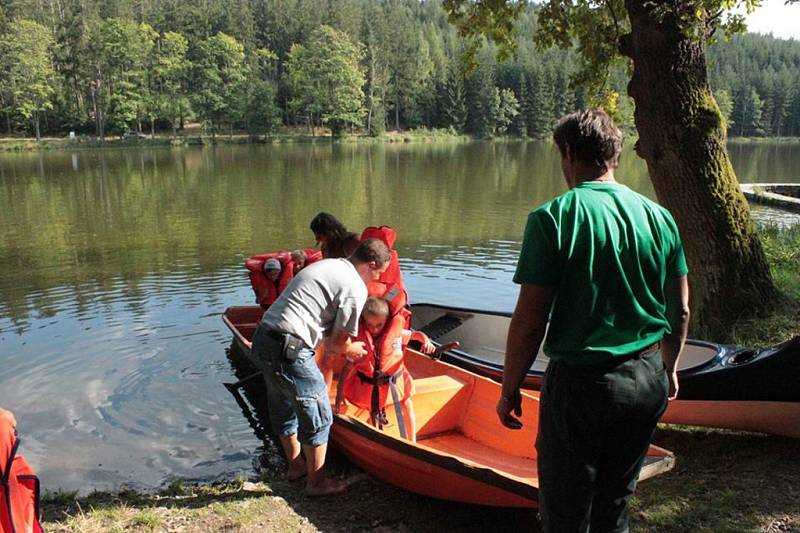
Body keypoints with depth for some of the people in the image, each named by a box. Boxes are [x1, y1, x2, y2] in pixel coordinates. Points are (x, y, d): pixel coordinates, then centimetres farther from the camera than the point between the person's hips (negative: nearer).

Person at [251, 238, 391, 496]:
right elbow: (339, 342, -5)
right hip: (289, 349, -10)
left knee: (283, 407, 24)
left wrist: (336, 347, 20)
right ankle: (317, 482, 21)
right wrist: (351, 350, 16)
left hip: (263, 337, 10)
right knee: (317, 415, 6)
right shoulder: (355, 288, -10)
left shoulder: (326, 265, 18)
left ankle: (296, 465, 43)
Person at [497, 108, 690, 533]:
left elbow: (529, 321, -17)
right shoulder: (658, 216, 1)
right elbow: (680, 311, 8)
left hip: (581, 383, -5)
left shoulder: (552, 218, -15)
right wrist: (668, 368, 24)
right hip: (649, 381, 6)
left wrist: (509, 389, -5)